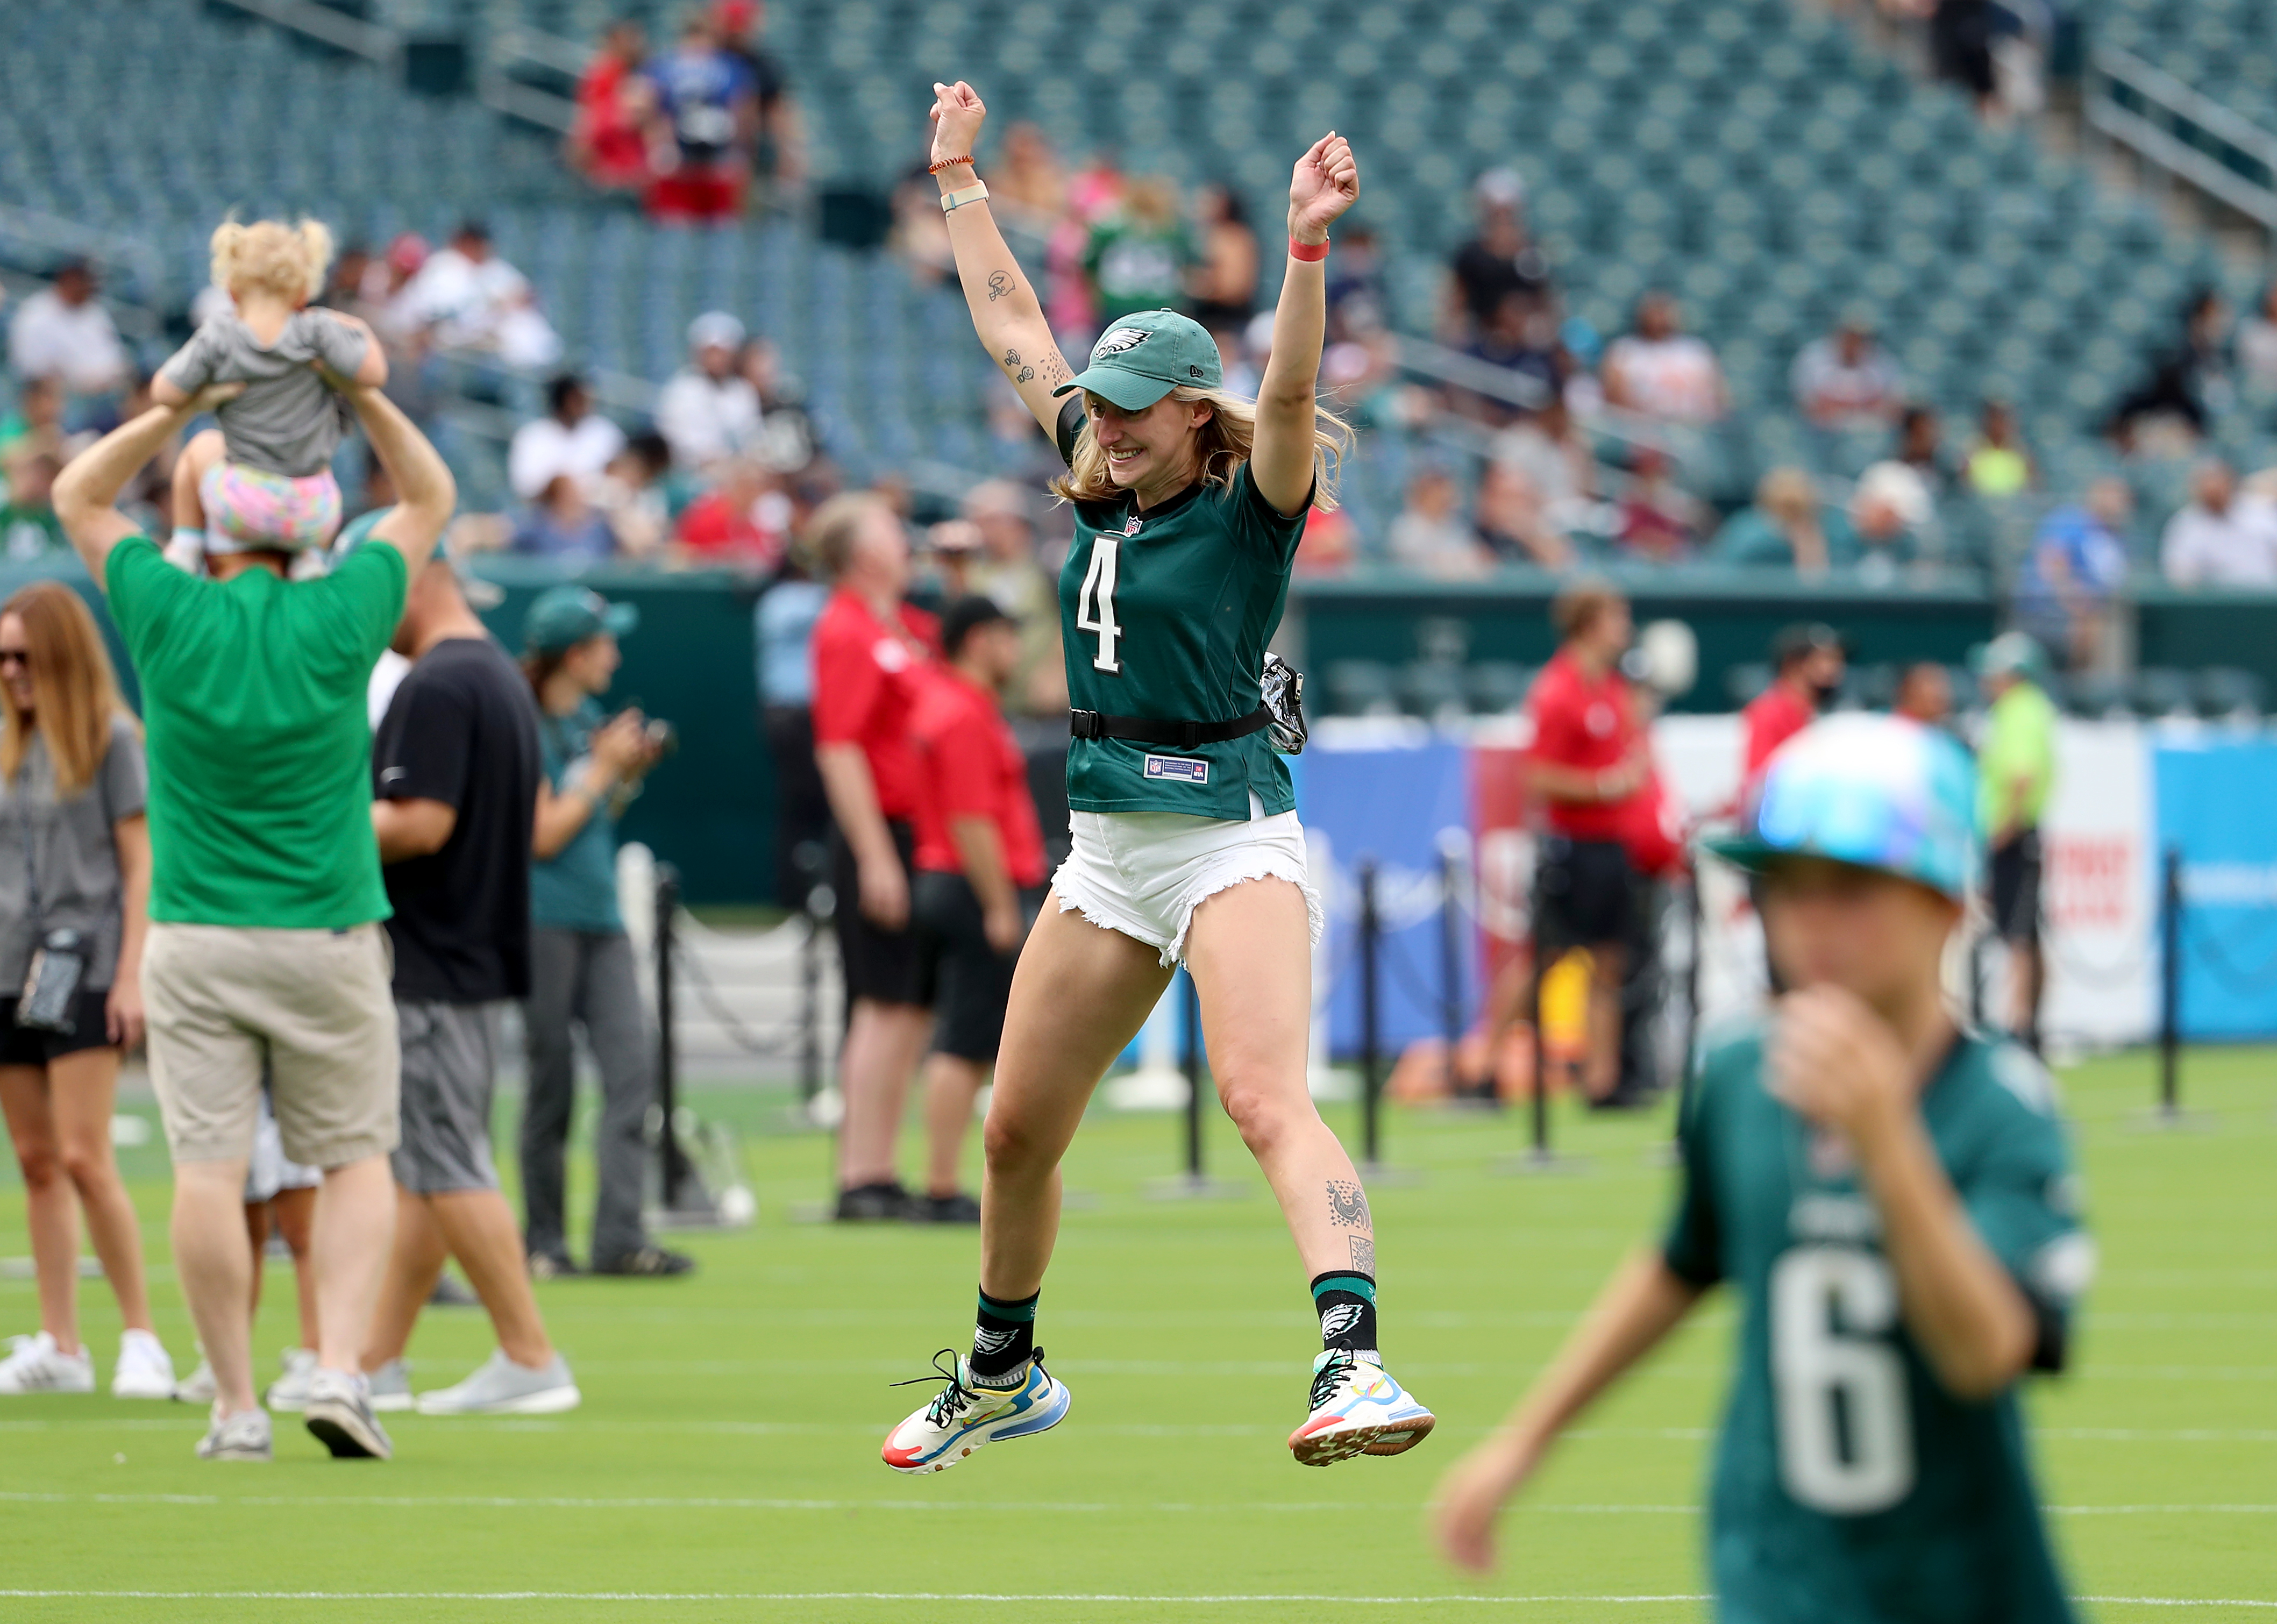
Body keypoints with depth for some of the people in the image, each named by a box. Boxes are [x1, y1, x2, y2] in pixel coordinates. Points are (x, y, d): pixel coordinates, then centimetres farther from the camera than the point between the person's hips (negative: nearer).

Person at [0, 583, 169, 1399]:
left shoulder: (111, 739, -3)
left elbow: (140, 863, -6)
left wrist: (131, 974, -12)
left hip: (85, 965, -6)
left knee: (82, 1156, -13)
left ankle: (142, 1339, -6)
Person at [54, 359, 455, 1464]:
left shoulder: (171, 618, -6)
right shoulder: (336, 622, -7)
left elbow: (78, 496, 10)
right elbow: (431, 500, 9)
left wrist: (178, 408, 4)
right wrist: (364, 396, 2)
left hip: (193, 944, 0)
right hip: (329, 937, 0)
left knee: (207, 1169, 1)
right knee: (355, 1160, 10)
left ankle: (236, 1403, 0)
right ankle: (340, 1368, -5)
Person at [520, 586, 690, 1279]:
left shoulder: (588, 719, 14)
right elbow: (544, 833, -14)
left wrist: (630, 773, 7)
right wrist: (604, 770, -10)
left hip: (601, 916, 7)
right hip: (547, 918, -7)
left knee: (630, 1073, -5)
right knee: (552, 1083, 0)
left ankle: (620, 1237, -9)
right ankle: (543, 1241, 10)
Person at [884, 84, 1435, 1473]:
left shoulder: (1253, 511, -8)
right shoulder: (1103, 490, 10)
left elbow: (1290, 392, -27)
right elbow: (1014, 329, 19)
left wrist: (1307, 247, -42)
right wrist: (960, 181, 23)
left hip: (1233, 842, -7)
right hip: (1109, 849, 7)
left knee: (1268, 1099, -27)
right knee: (1018, 1131, 15)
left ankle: (1357, 1363, -42)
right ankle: (1003, 1376, 36)